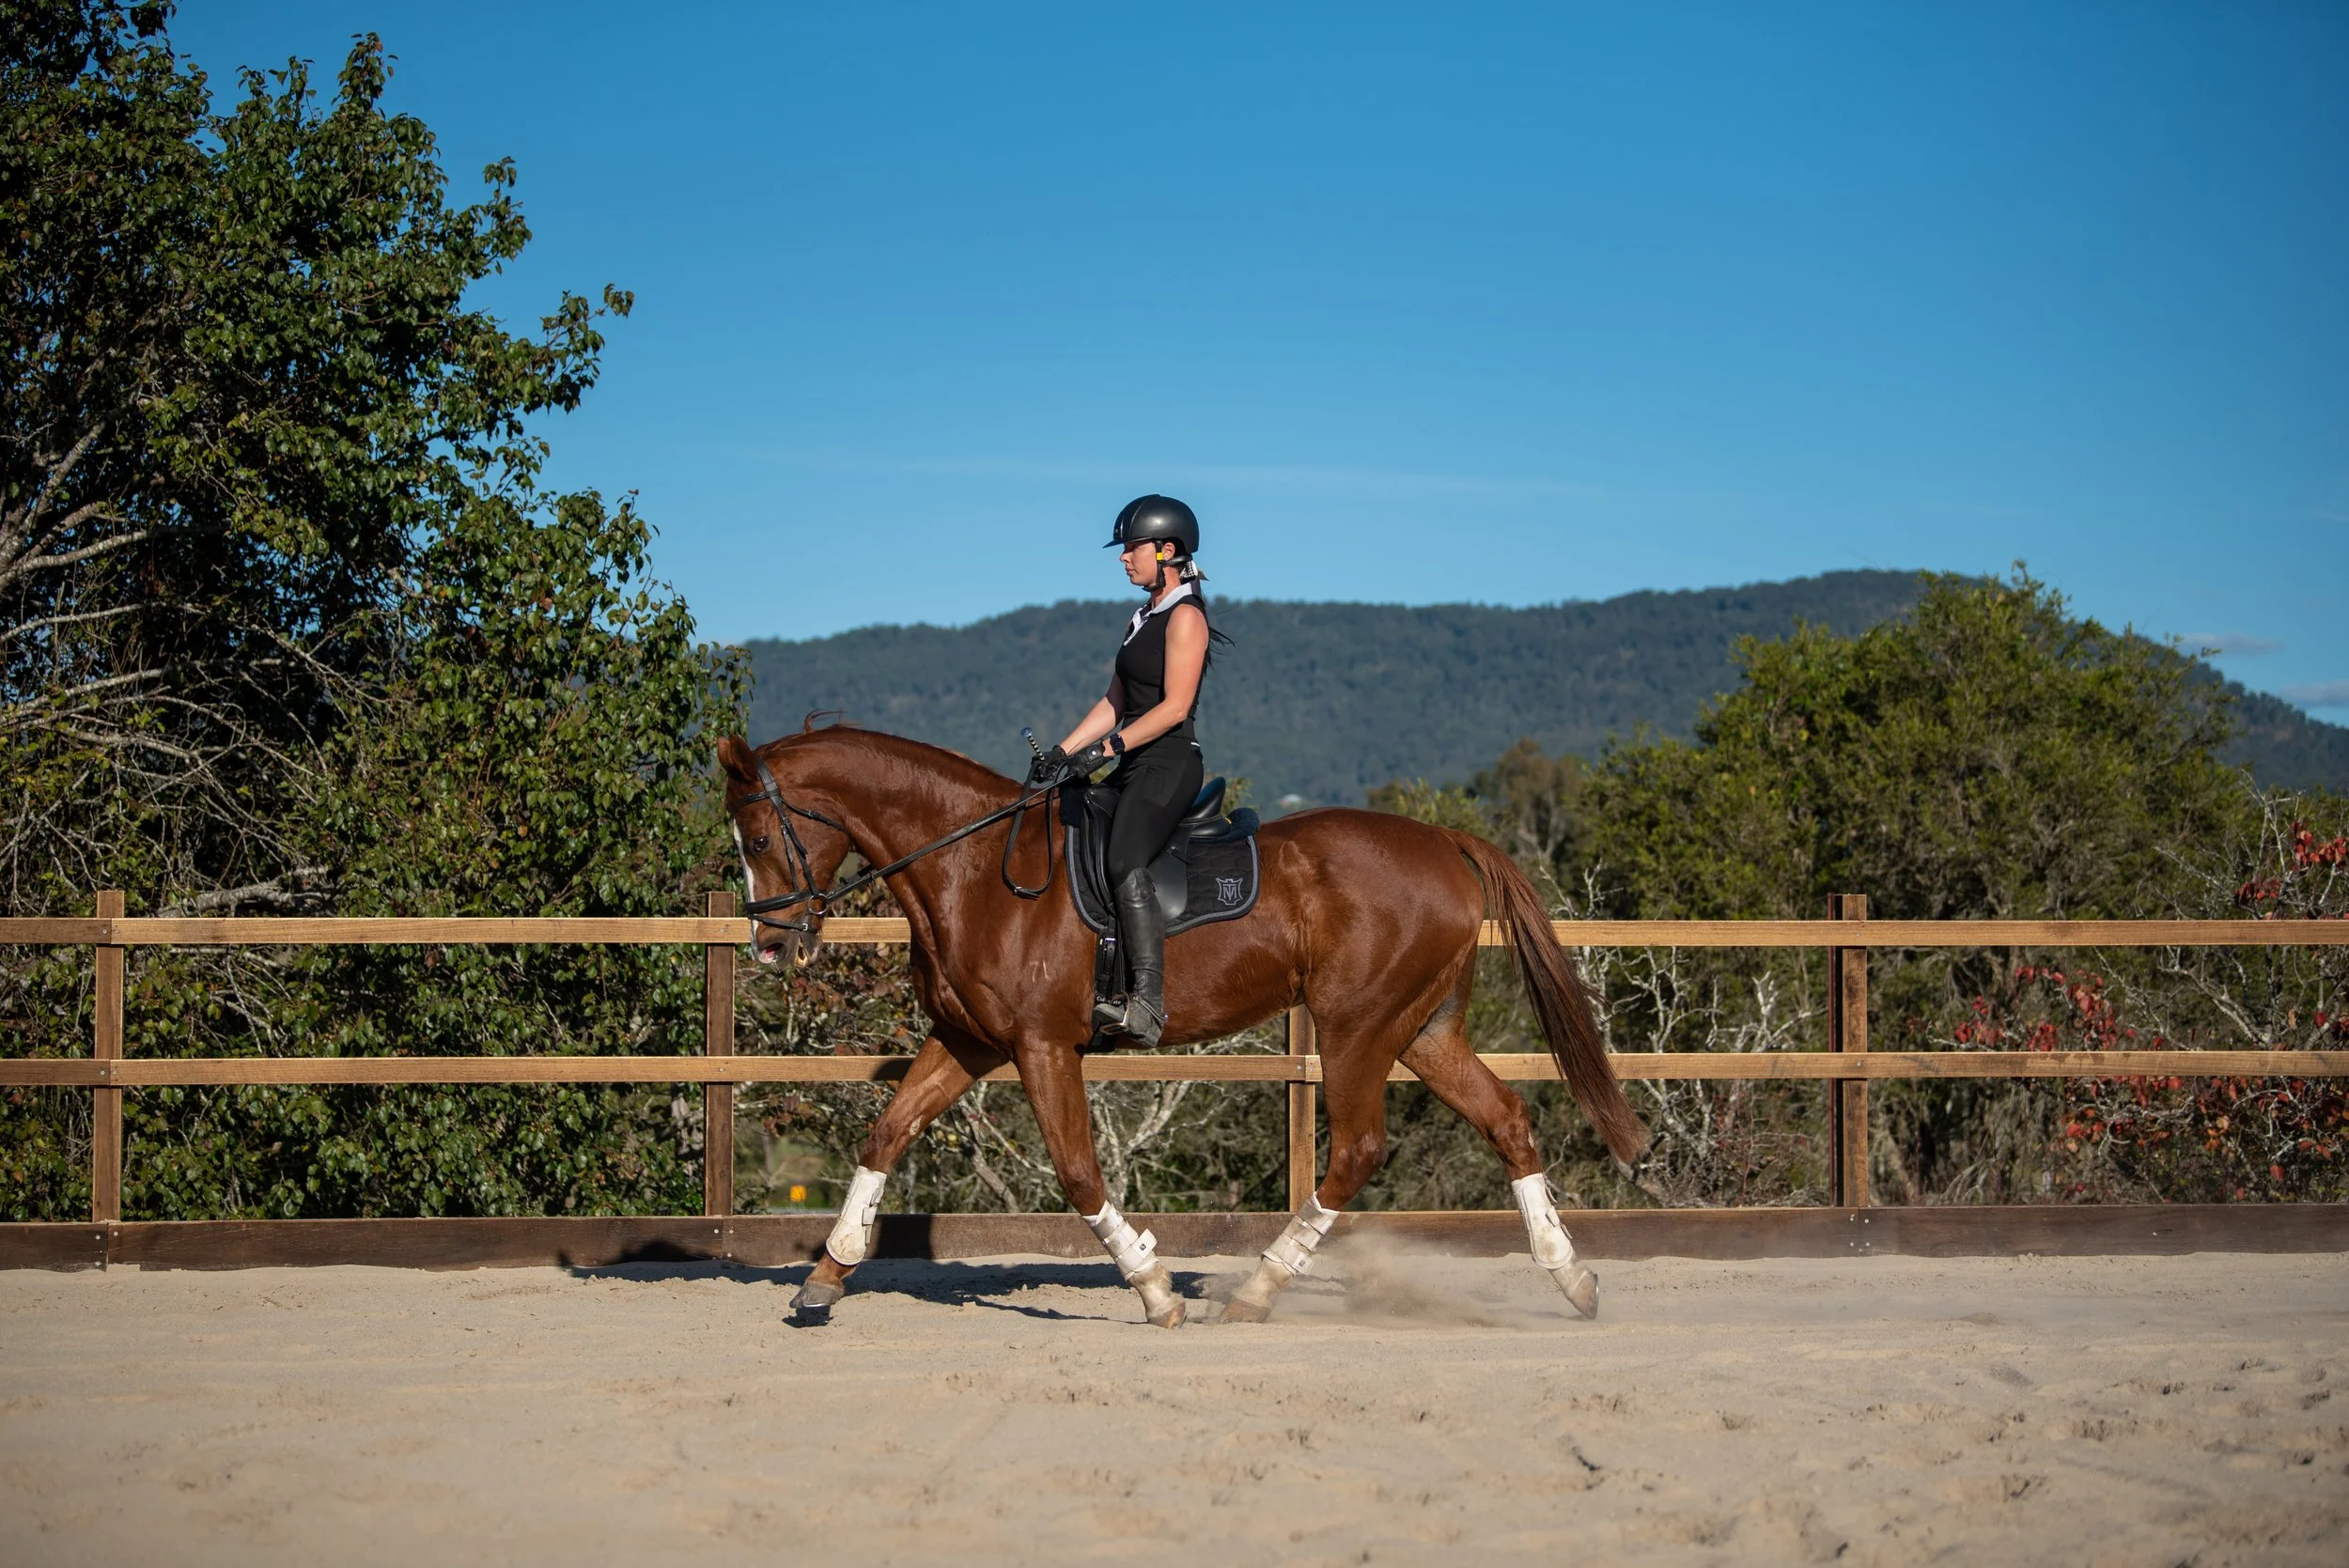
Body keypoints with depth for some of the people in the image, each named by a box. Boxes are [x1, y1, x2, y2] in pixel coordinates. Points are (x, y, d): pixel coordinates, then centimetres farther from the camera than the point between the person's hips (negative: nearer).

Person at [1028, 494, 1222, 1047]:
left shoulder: (1185, 616, -9)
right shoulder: (1145, 616, 20)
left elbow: (1175, 706, -17)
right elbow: (1114, 703, 19)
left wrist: (1107, 748, -21)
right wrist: (1063, 753, 8)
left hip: (1168, 763, -11)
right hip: (1135, 767, 11)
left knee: (1125, 862, -28)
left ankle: (1147, 1004, -37)